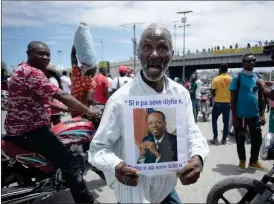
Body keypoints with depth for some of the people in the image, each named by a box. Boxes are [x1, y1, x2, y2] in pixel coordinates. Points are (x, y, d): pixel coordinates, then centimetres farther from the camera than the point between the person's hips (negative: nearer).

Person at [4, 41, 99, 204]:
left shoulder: (22, 69, 13)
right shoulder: (33, 73, -20)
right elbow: (63, 97, -24)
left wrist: (67, 109, 16)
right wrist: (89, 112, -14)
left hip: (20, 128, 11)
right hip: (29, 131, -11)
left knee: (62, 145, 30)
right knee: (71, 163, -11)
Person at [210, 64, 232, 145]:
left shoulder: (216, 79, -9)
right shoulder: (231, 79, -1)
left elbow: (212, 92, -7)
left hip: (218, 103, -2)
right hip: (227, 103, 3)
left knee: (214, 120, 12)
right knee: (226, 121, 11)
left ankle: (215, 138, 7)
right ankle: (224, 139, 17)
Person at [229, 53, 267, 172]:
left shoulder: (258, 78, 7)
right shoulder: (237, 78, -7)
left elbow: (261, 97, 11)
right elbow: (233, 99, -8)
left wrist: (262, 114, 5)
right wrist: (234, 116, -12)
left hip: (255, 115, 5)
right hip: (240, 115, -4)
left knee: (257, 139, 10)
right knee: (240, 139, 7)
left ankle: (254, 161, 27)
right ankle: (242, 161, 24)